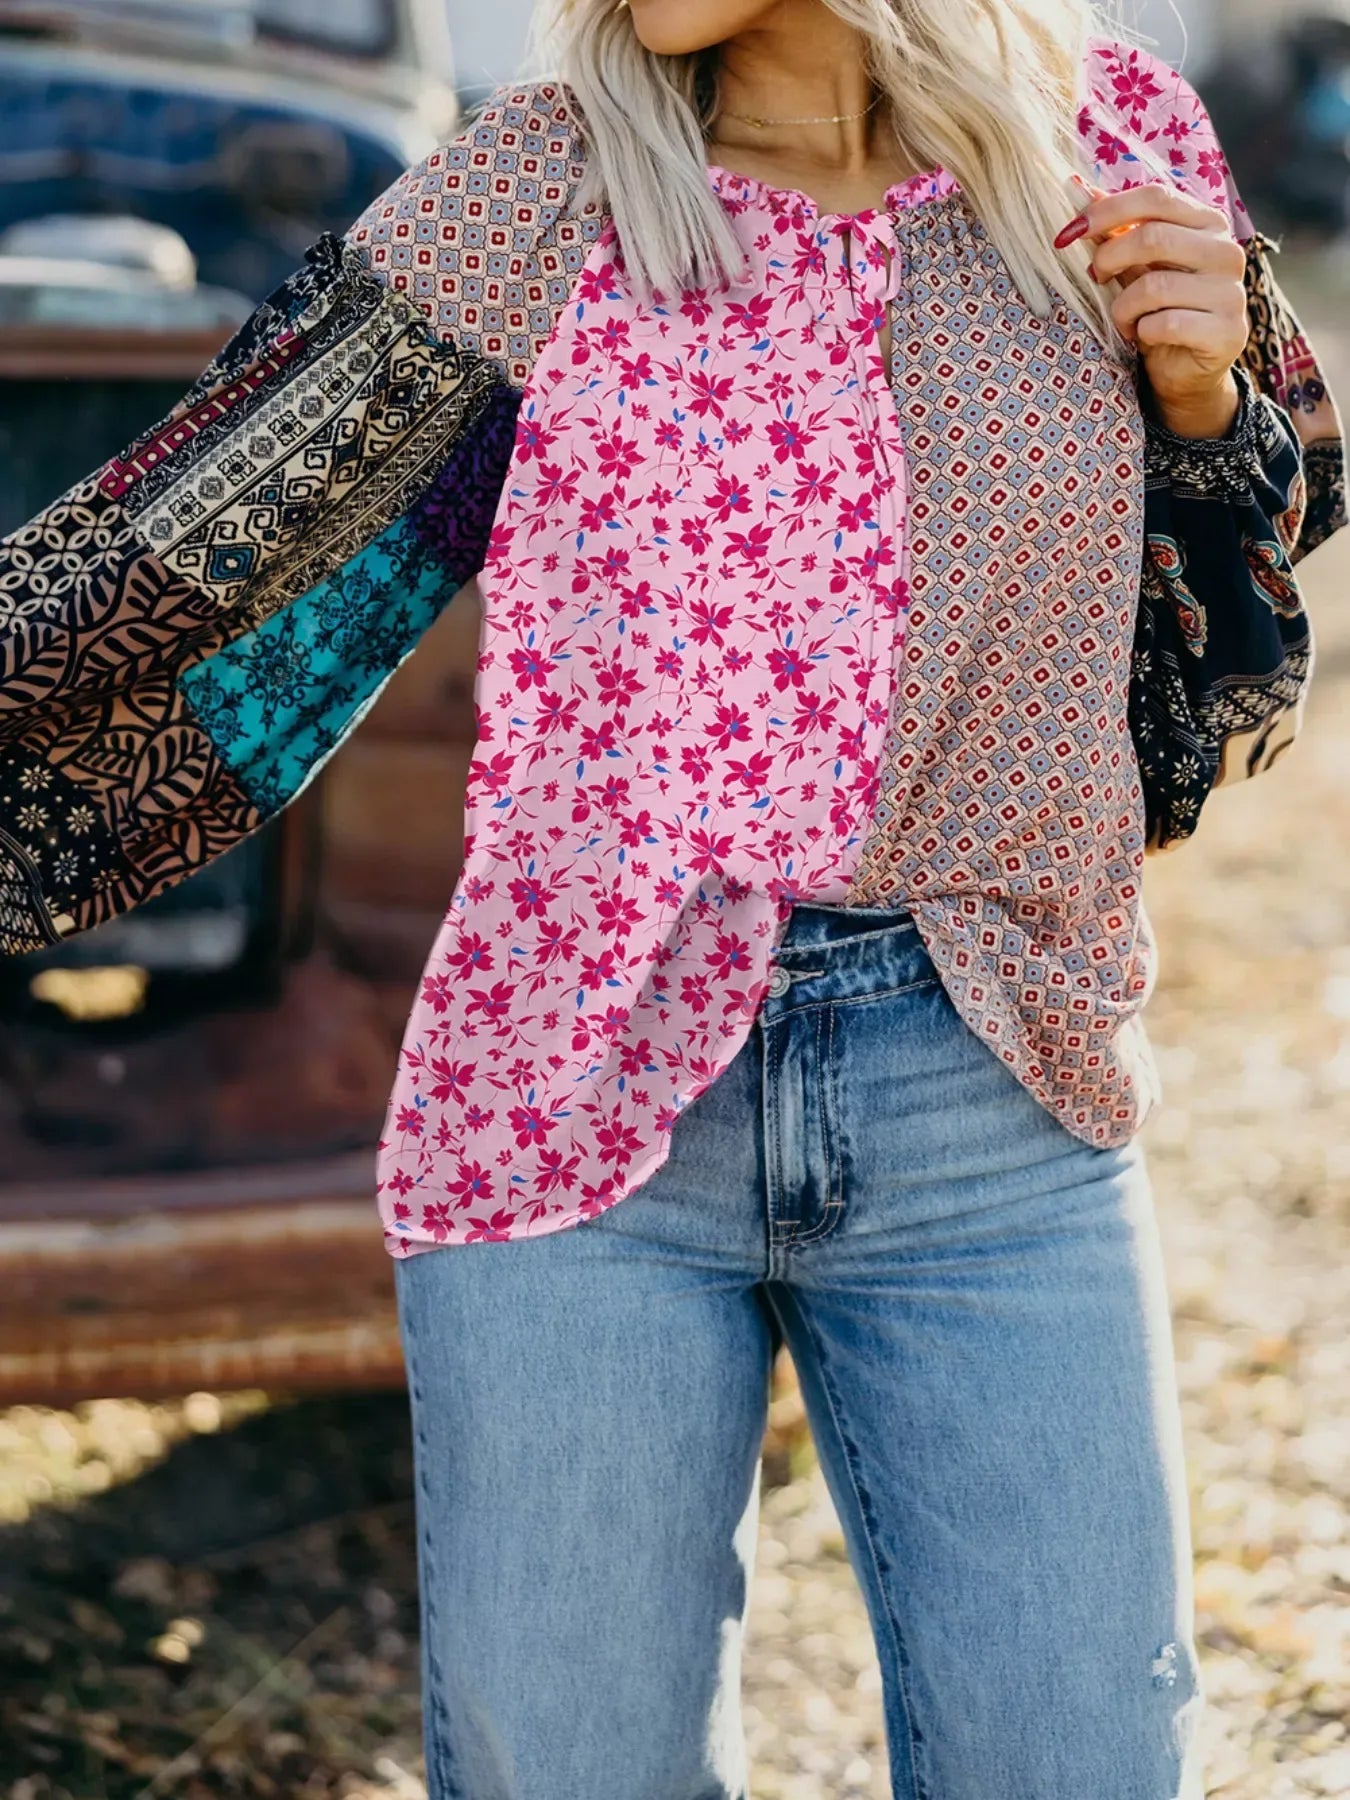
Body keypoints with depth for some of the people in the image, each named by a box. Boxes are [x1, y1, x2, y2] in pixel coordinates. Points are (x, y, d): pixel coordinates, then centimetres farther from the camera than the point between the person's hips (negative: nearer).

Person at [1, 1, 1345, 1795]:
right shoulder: (536, 191, 1)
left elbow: (1200, 720, 11)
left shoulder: (1111, 149, 4)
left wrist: (1205, 402, -5)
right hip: (578, 1096, 0)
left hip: (990, 1114, 1)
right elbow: (205, 563, 1)